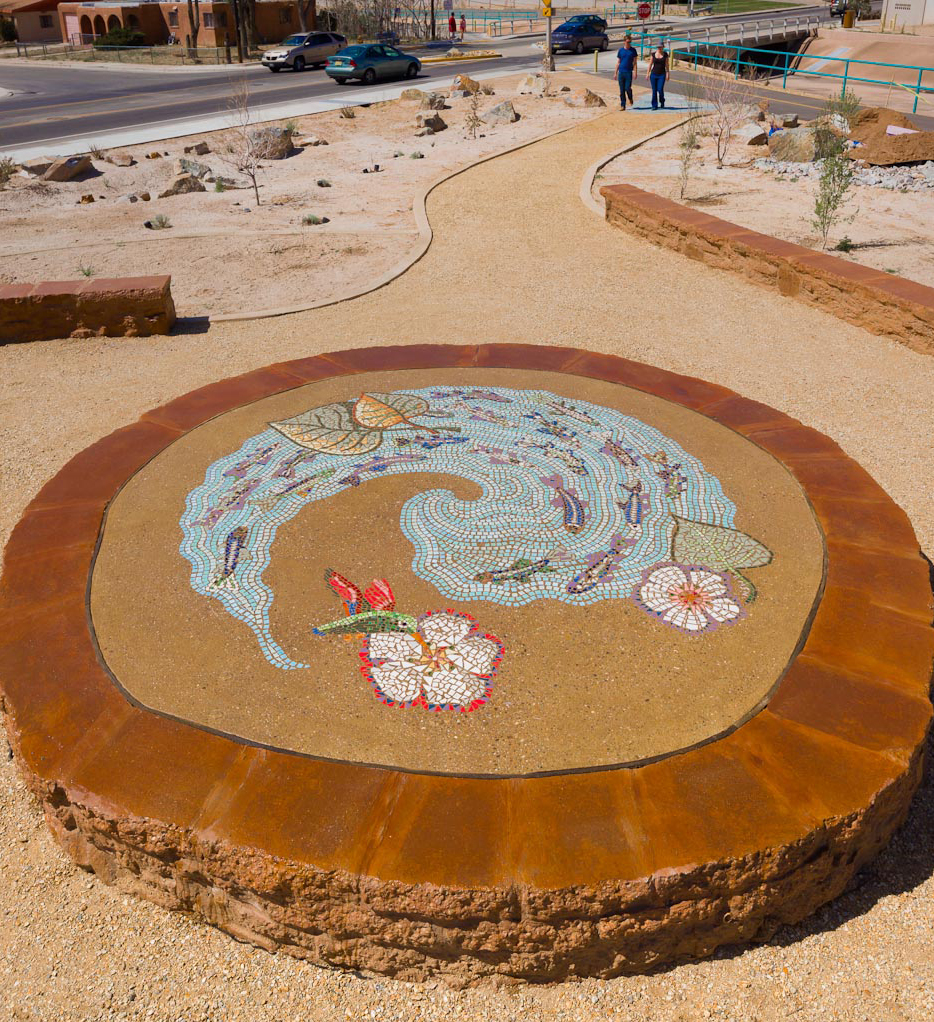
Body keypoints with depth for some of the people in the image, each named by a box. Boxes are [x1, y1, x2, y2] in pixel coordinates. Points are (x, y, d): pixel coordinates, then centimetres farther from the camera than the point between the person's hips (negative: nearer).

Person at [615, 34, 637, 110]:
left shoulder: (633, 50, 3)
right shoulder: (620, 50, 6)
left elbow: (635, 62, 3)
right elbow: (618, 62, 10)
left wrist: (635, 72, -7)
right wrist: (616, 73, 7)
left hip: (629, 72, -2)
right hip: (621, 72, 2)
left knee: (628, 88, -8)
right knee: (622, 90, 1)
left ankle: (630, 98, 23)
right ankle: (622, 105, 8)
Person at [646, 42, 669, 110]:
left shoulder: (665, 54, 2)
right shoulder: (653, 54, 2)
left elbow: (666, 65, 3)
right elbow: (650, 64, 5)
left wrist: (667, 74, -2)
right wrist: (647, 74, 1)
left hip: (662, 75, -1)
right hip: (653, 74, 1)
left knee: (660, 90, -12)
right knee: (654, 90, 1)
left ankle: (662, 102, 16)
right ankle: (654, 105, 11)